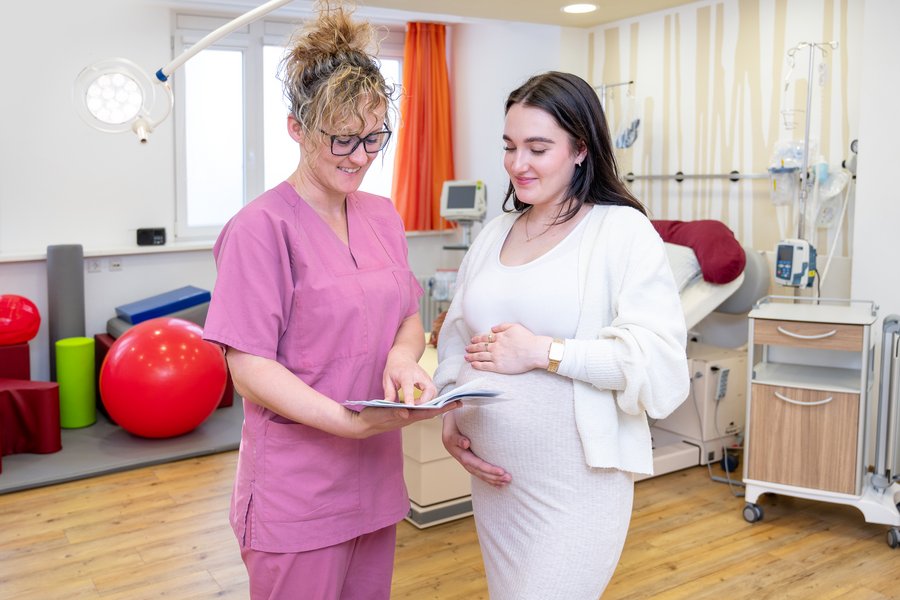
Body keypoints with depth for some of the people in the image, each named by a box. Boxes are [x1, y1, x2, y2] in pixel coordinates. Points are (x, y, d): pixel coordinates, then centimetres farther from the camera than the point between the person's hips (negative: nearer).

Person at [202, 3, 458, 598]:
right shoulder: (262, 227, -14)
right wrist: (351, 421, -28)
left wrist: (403, 357, -12)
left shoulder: (383, 216, 7)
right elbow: (250, 367, -16)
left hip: (376, 477, 6)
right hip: (297, 493, -6)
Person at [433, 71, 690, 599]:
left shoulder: (623, 230, -10)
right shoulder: (495, 234, 9)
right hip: (493, 477, 6)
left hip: (577, 484, -6)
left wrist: (543, 352, -20)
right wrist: (450, 414, -2)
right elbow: (456, 334, 13)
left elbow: (660, 363, -18)